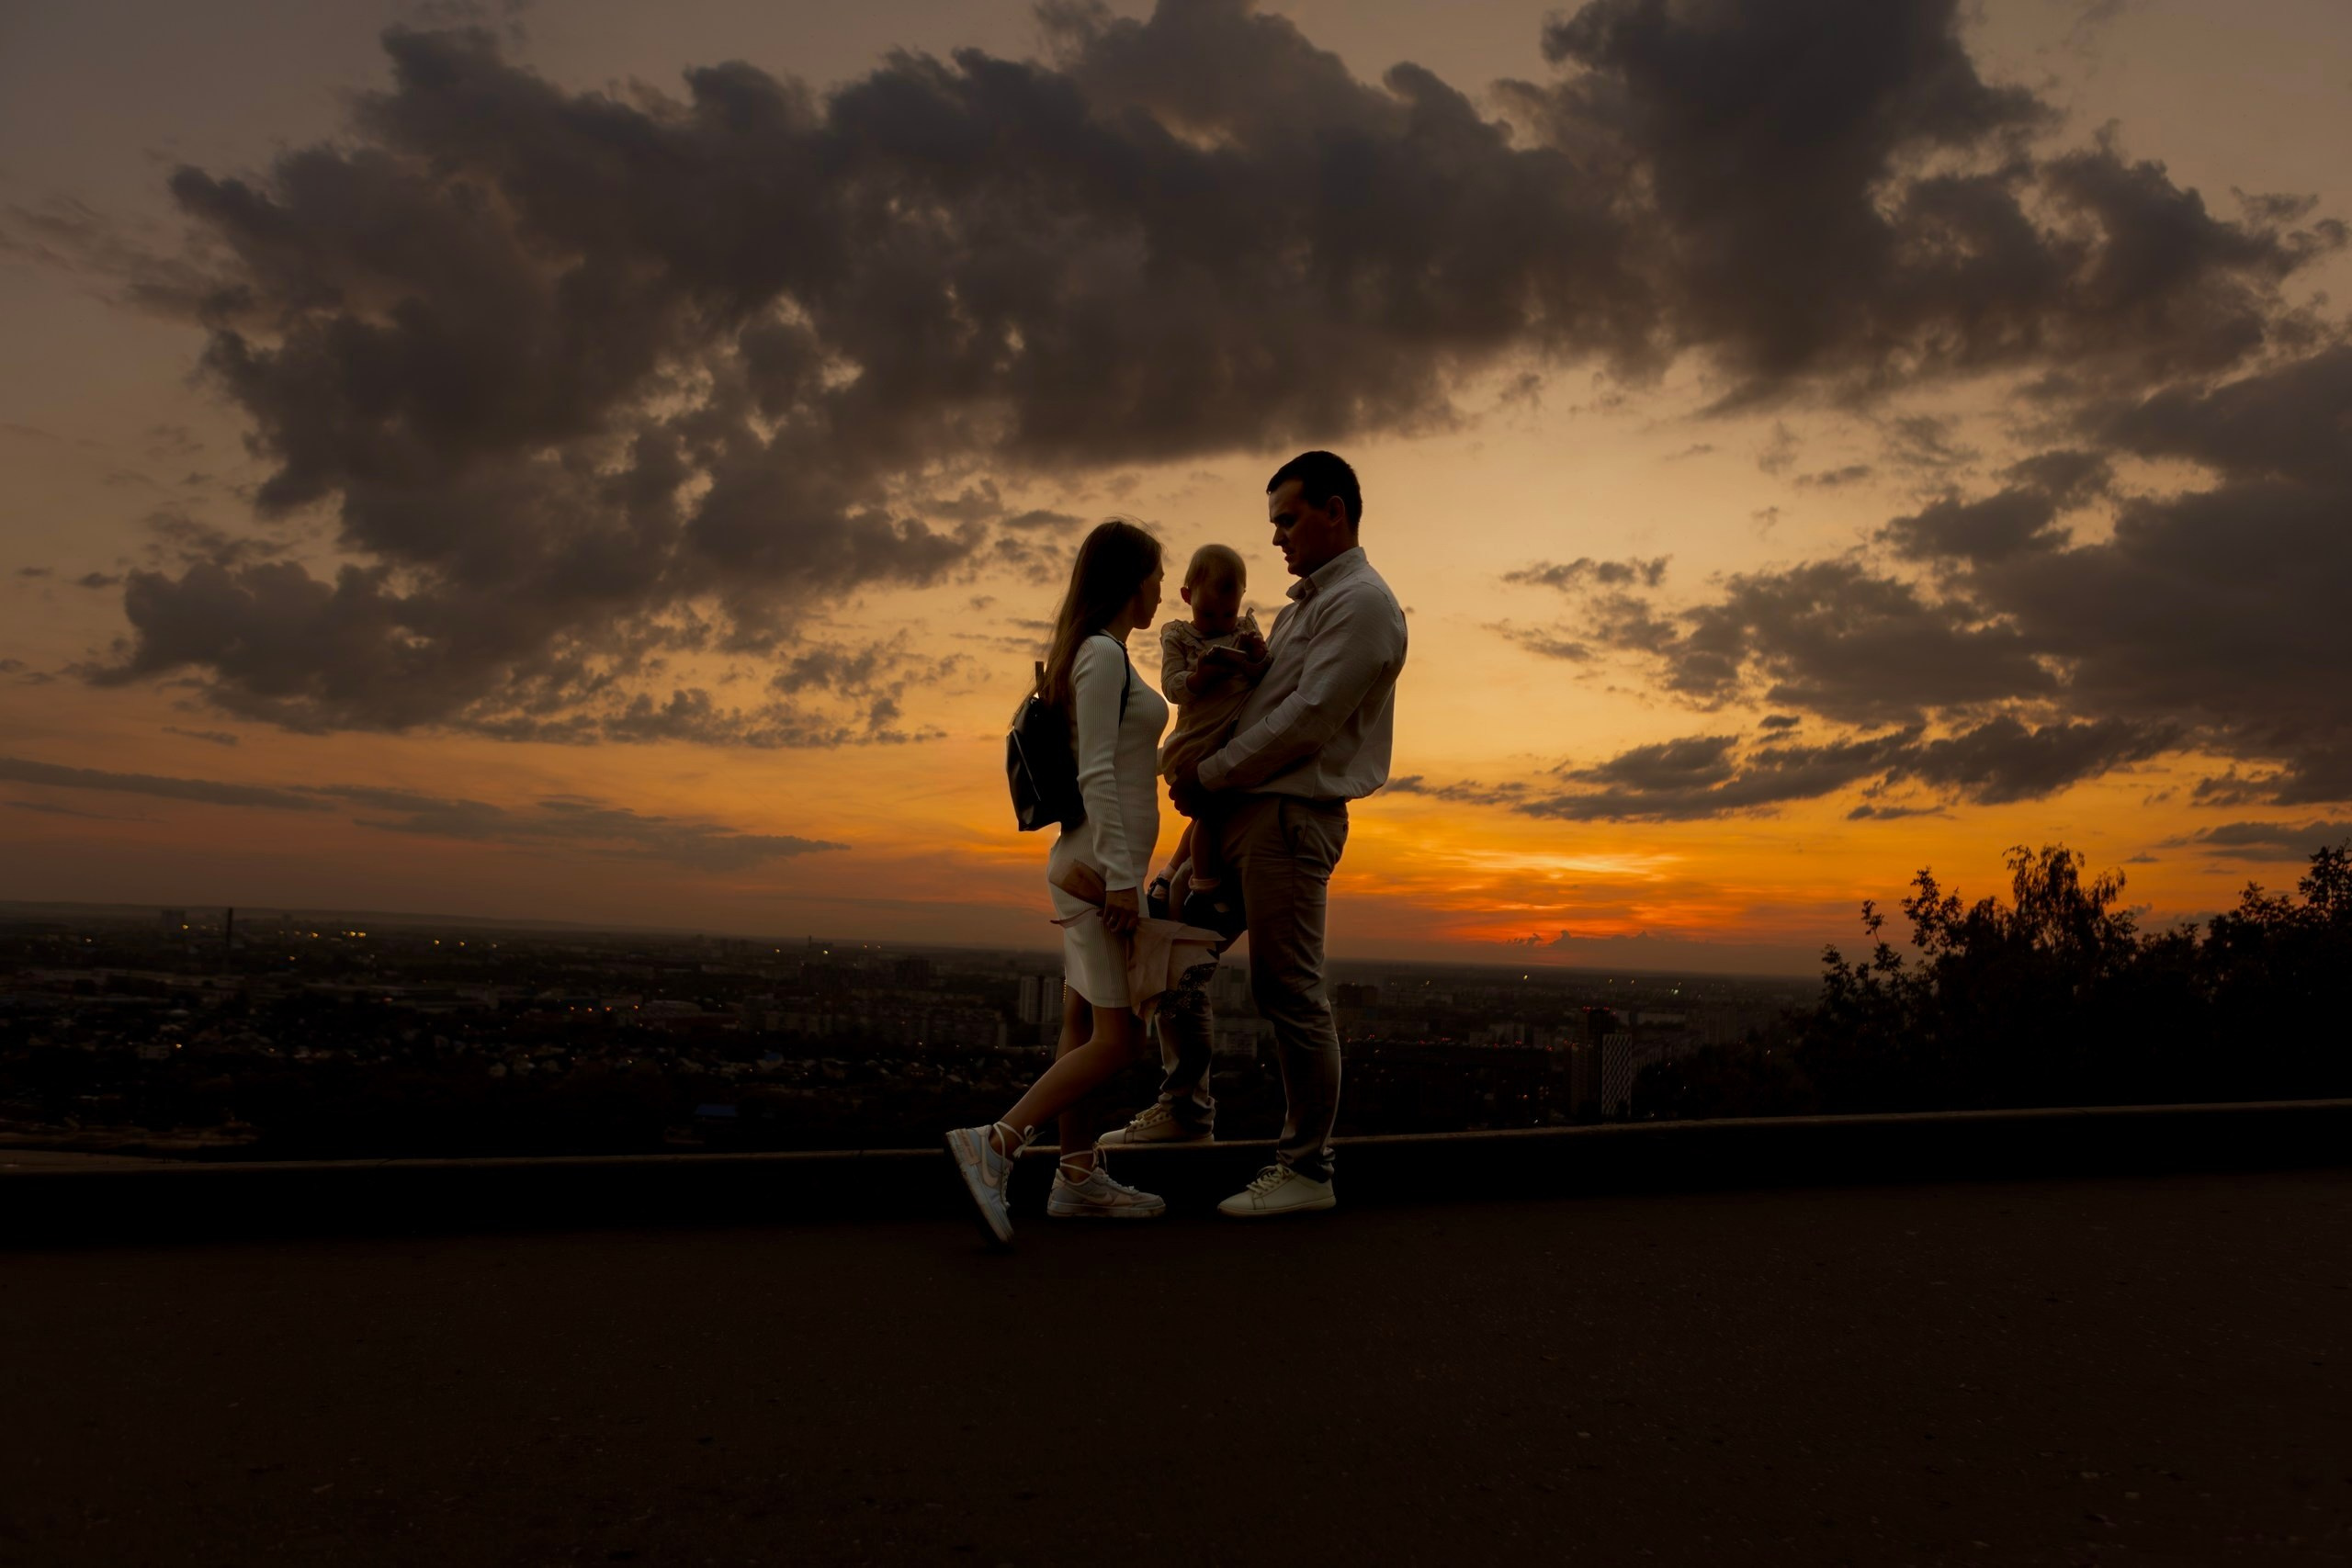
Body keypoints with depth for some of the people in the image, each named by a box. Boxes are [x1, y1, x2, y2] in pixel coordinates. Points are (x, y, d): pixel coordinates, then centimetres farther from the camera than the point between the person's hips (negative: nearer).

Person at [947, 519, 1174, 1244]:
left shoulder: (1098, 654, 17)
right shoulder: (1103, 655, -12)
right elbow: (1096, 773, -20)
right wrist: (1120, 875, -22)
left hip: (1088, 865, 10)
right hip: (1102, 863, -10)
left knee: (1085, 1029, 10)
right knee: (1118, 1037, -8)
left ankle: (1078, 1178, 16)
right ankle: (994, 1143, -12)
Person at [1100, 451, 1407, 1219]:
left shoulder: (1363, 603, -9)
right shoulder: (1301, 606, 22)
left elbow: (1308, 718, -18)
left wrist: (1208, 775, -12)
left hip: (1291, 817, -10)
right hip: (1238, 811, 10)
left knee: (1290, 992, -5)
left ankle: (1306, 1168, 6)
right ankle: (1184, 1104, 28)